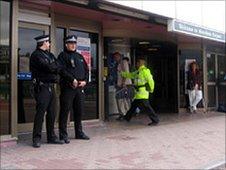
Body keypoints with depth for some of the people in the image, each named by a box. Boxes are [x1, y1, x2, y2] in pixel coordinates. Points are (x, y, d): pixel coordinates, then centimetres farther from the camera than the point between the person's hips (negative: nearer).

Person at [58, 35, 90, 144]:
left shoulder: (80, 56, 21)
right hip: (68, 87, -7)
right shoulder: (63, 56, 0)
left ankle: (79, 133, 25)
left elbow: (86, 70, 19)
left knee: (79, 110, 13)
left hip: (80, 87, 7)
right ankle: (63, 135, 2)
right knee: (65, 111, -4)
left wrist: (85, 81, 3)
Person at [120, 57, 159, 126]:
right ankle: (127, 117, 33)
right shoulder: (138, 71, 19)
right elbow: (130, 75, 32)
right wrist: (122, 73, 34)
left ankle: (155, 120, -8)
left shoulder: (145, 70, -12)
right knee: (134, 105, 19)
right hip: (138, 92, 10)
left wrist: (151, 89, -8)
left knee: (146, 106, -12)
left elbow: (150, 80, -15)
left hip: (143, 92, -10)